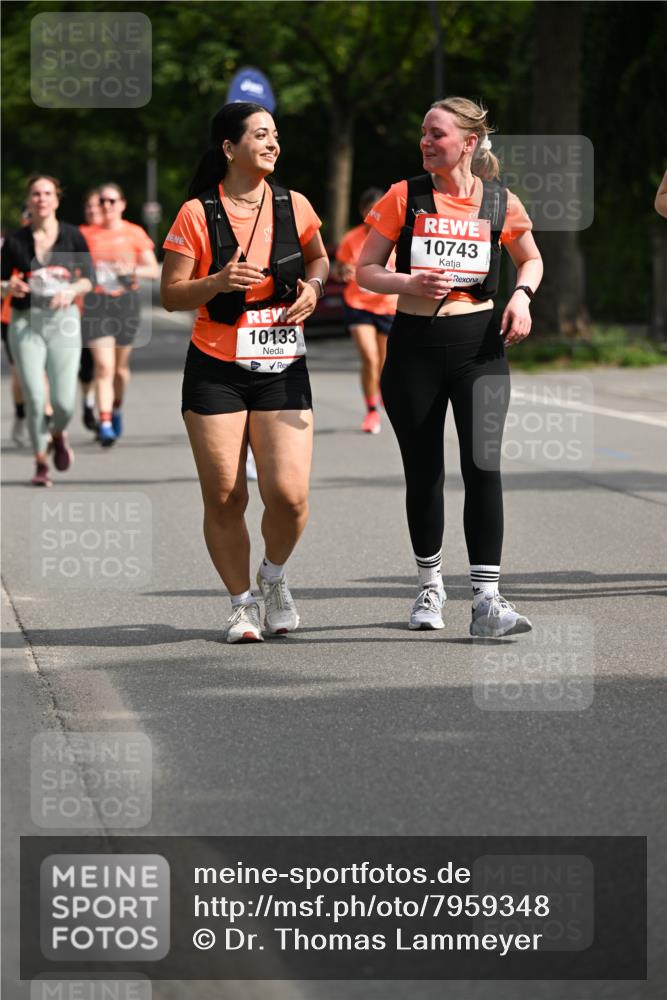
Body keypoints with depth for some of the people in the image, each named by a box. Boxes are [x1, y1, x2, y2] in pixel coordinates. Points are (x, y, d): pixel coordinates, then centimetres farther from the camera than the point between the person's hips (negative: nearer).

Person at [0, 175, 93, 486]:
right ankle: (40, 462, 11)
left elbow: (88, 278, 8)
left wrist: (71, 291, -11)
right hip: (25, 322, 0)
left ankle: (58, 435, 29)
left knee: (64, 402, -7)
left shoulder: (72, 236, 1)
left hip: (63, 320, 0)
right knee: (35, 398, -9)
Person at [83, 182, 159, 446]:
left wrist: (132, 270, -14)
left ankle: (117, 409, 39)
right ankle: (105, 424, -18)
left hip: (126, 302, 1)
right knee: (103, 366, -13)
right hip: (96, 304, -1)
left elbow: (154, 270, 3)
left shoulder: (135, 234, 3)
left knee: (121, 365, 12)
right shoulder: (89, 235, 6)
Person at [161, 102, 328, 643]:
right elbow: (171, 295, -3)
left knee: (289, 493, -10)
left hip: (283, 370, 2)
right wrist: (218, 283, -20)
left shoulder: (293, 207, 4)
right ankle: (242, 602, 18)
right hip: (216, 371, -2)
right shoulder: (197, 214, -5)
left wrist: (313, 286, 2)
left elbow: (319, 257, 24)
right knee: (224, 498, -1)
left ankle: (274, 577, 20)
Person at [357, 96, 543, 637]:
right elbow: (366, 271, 2)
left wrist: (522, 296, -2)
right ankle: (430, 586, 28)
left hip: (478, 344, -1)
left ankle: (487, 600, -14)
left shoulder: (501, 202, 1)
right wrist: (408, 282, -17)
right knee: (423, 473, 8)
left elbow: (531, 258, 19)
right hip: (414, 345, 1)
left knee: (483, 465, -13)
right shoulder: (405, 197, -1)